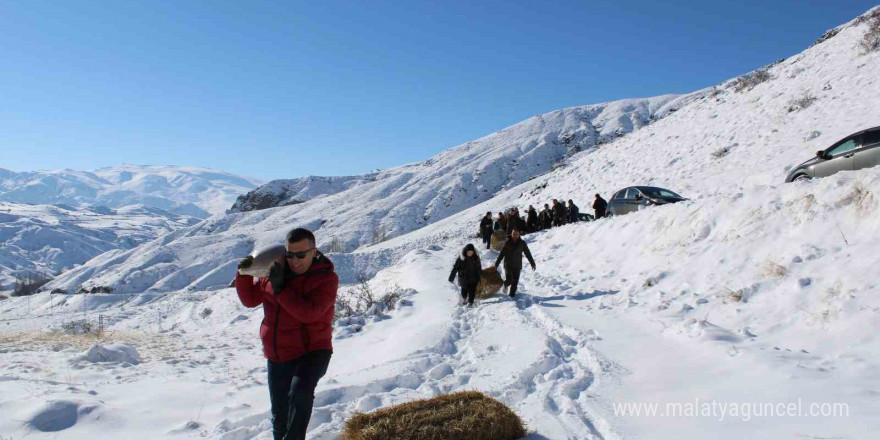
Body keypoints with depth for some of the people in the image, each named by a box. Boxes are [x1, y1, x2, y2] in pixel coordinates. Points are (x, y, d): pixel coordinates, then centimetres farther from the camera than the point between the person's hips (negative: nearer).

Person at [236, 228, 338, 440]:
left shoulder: (326, 278, -15)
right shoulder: (275, 270, 1)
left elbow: (308, 313, -27)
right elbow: (250, 299, 9)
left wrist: (280, 288, -29)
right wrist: (243, 274, -7)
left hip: (311, 352, -5)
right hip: (277, 356, 5)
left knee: (300, 393, -33)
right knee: (279, 415, 17)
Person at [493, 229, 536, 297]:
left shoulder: (522, 243, -1)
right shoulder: (507, 243, -3)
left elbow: (528, 253, 6)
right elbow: (501, 254, 0)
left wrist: (532, 263, 4)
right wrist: (496, 264, 0)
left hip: (517, 266, 1)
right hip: (508, 265, -1)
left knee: (515, 282, 1)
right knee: (509, 280, -12)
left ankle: (512, 294, 17)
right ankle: (506, 285, 22)